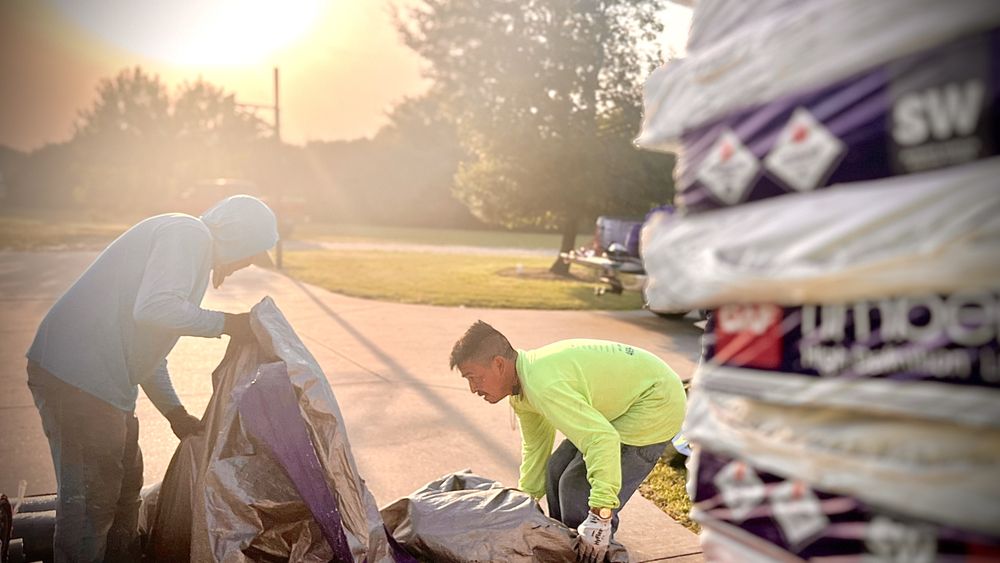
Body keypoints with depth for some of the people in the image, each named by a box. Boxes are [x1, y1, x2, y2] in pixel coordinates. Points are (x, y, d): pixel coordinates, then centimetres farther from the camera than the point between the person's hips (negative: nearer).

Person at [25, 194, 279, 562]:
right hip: (78, 378, -11)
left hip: (97, 377, 11)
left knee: (125, 483, 21)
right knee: (89, 500, -2)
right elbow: (154, 308, -27)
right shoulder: (188, 234, -10)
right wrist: (224, 324, -14)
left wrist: (175, 413, 23)